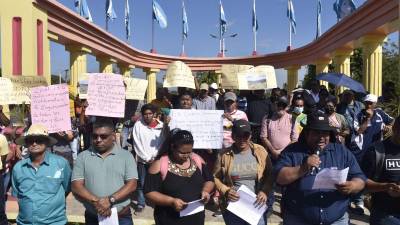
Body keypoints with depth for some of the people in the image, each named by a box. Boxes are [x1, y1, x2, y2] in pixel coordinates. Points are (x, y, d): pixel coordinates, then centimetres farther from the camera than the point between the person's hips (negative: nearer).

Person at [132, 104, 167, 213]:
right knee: (142, 183, 6)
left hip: (156, 160, 0)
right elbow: (137, 144, -4)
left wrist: (154, 158, -8)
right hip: (142, 160, 0)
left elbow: (162, 143, 0)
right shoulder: (138, 125, -2)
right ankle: (141, 203, 19)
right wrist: (147, 158, -7)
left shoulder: (161, 125, -1)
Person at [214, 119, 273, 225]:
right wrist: (225, 191, -12)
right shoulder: (225, 154, -5)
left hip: (256, 206, 0)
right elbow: (215, 177, 3)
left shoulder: (260, 151, -3)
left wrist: (264, 191, -12)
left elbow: (270, 175, 3)